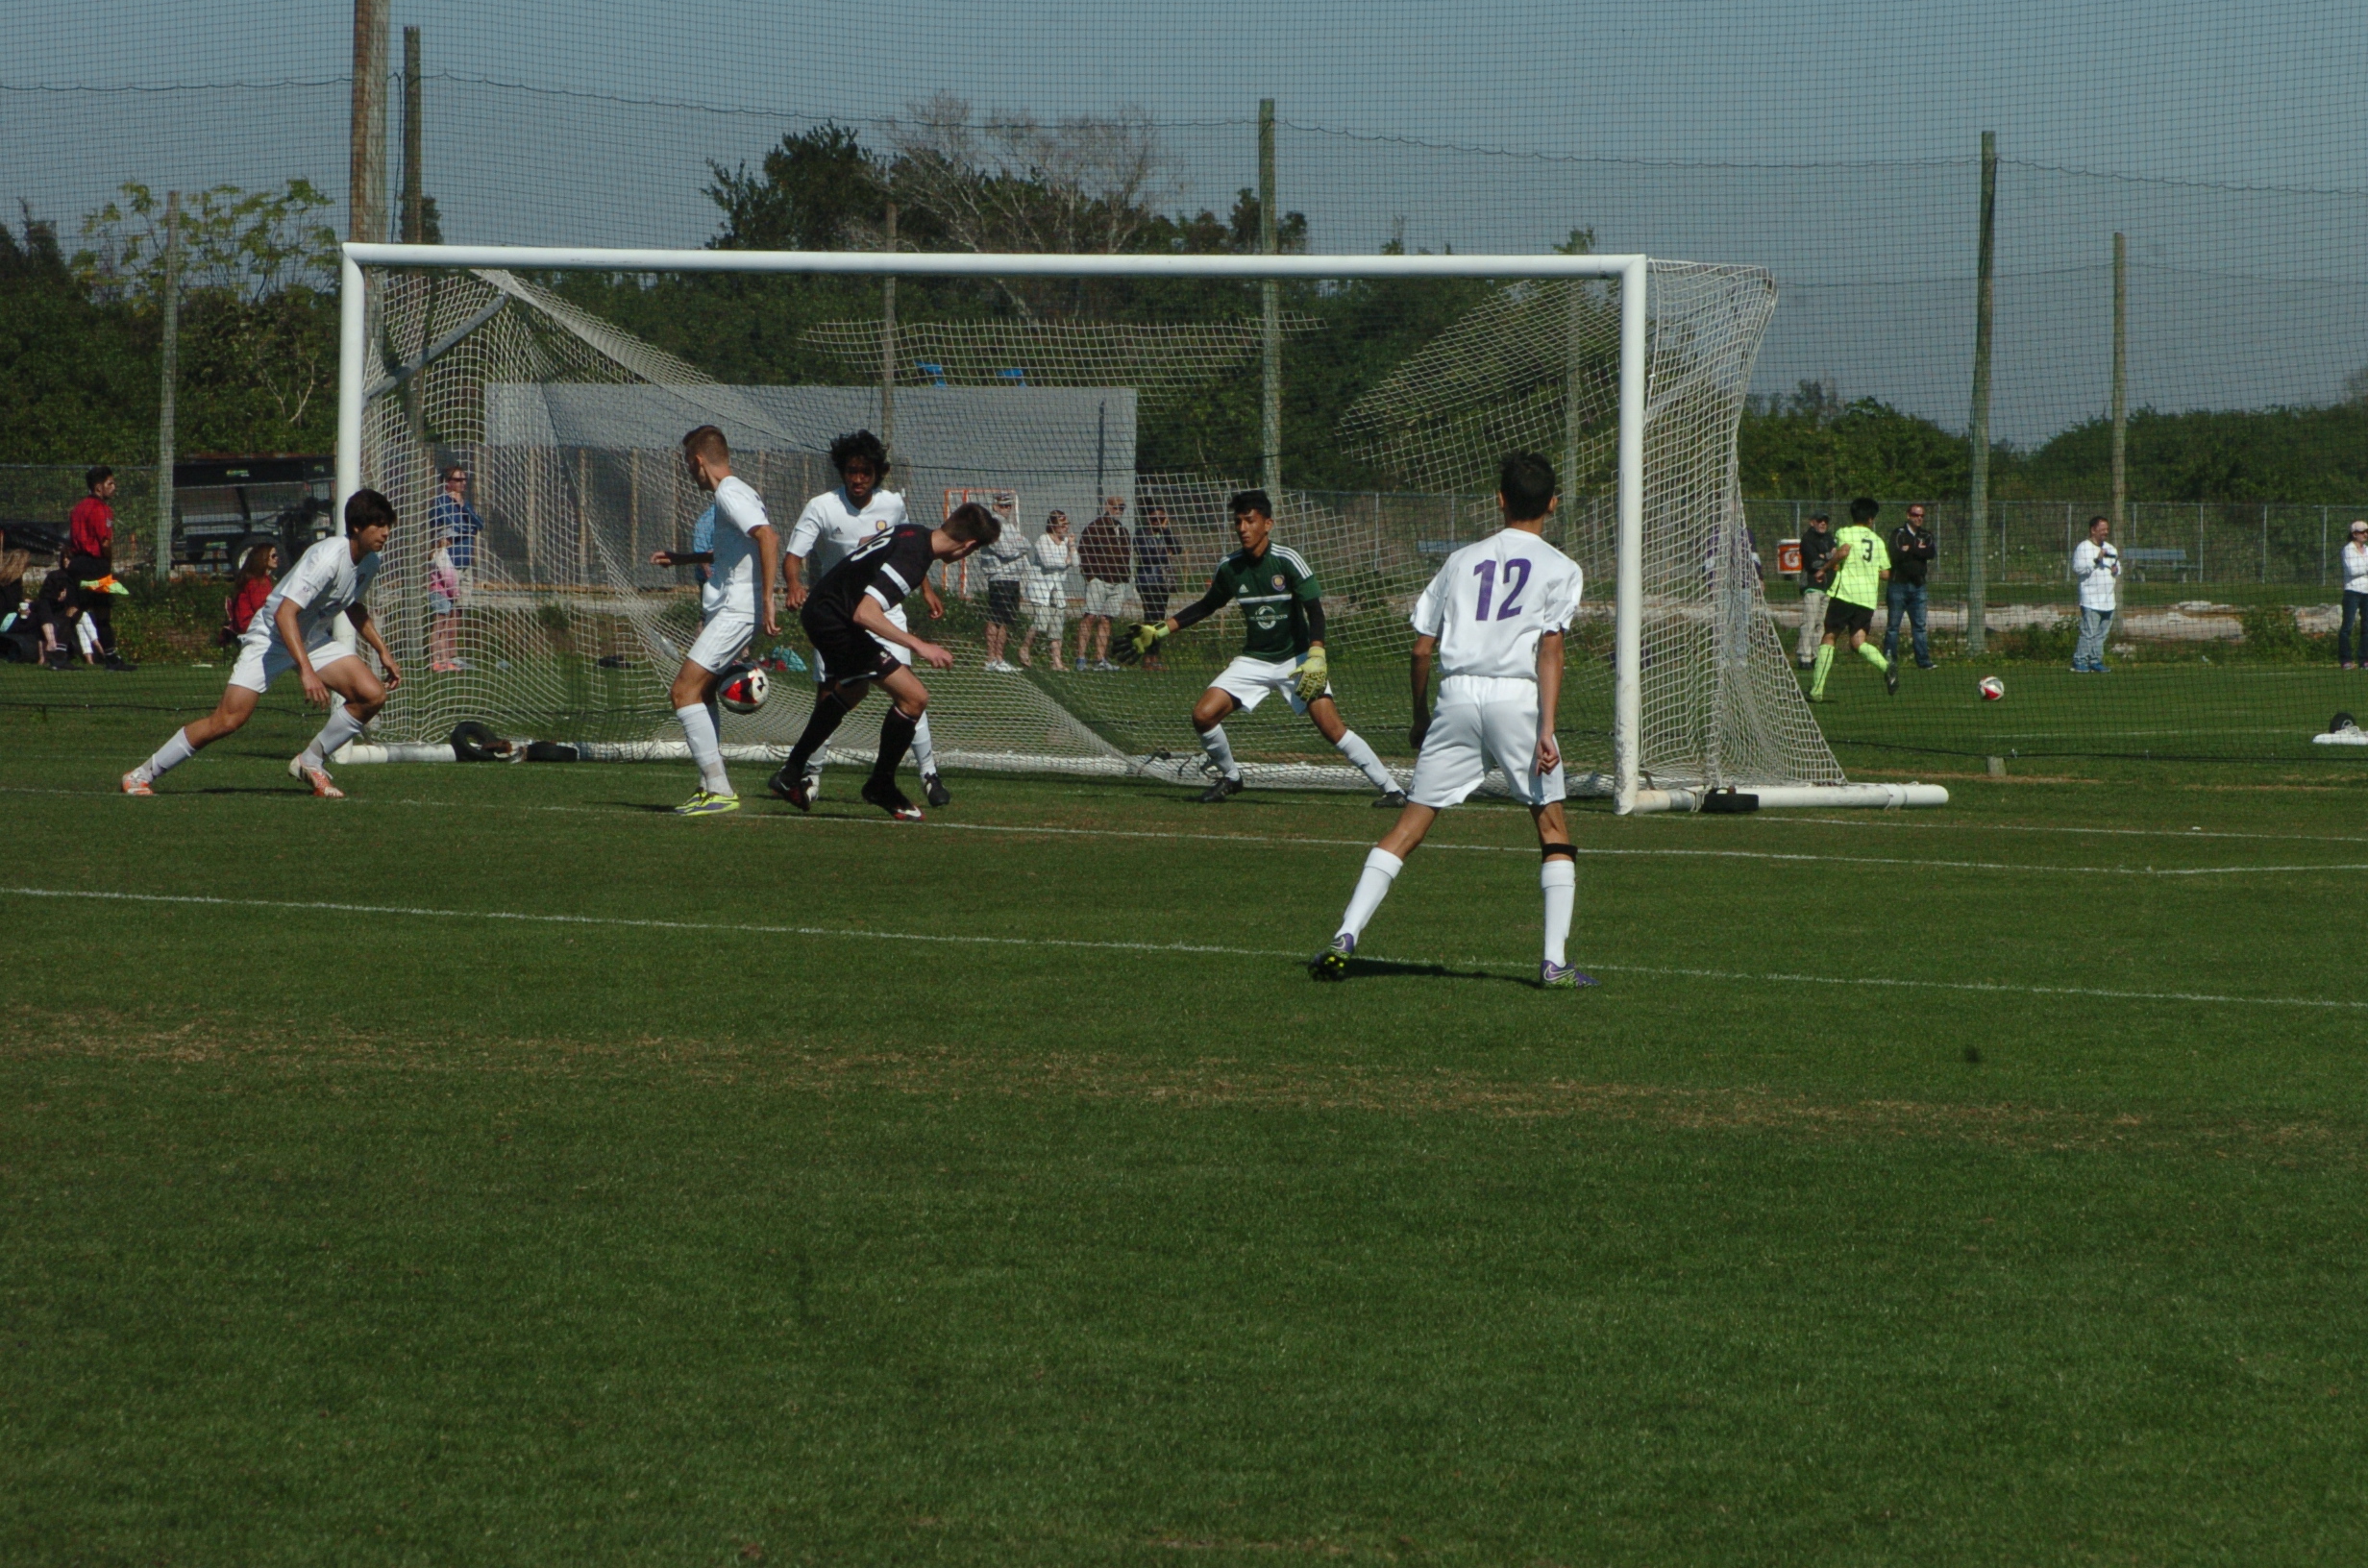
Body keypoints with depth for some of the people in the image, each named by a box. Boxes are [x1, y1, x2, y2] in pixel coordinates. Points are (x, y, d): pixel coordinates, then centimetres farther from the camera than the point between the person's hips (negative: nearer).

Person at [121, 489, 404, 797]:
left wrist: (382, 650, 16)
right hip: (270, 636, -8)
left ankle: (311, 762, 6)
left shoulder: (370, 561, -2)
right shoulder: (328, 559, -29)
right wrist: (307, 672, -44)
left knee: (372, 695, -11)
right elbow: (285, 613, -37)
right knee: (229, 719, -17)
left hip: (316, 639, 8)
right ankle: (142, 776, -4)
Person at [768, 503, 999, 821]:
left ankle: (790, 776, 46)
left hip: (820, 612, 11)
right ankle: (881, 786, 5)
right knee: (914, 696, -13)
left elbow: (864, 544, 26)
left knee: (851, 690, 34)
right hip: (835, 621, -11)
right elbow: (865, 614, -34)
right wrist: (919, 646, -34)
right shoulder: (911, 556, -26)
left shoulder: (913, 533, 3)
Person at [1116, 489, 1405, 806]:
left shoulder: (1287, 561, -15)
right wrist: (1161, 631, 12)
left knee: (1331, 727, -18)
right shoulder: (1229, 568, -2)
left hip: (1296, 659, -4)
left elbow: (1314, 610, -16)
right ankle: (1229, 777, 16)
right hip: (1254, 661, 4)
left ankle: (1391, 788, -9)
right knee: (1203, 715, -10)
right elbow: (1207, 606, 16)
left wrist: (1316, 657, -29)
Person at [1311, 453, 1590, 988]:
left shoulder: (1462, 561, 16)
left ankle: (1346, 936, -7)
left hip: (1457, 695, 3)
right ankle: (1555, 961, 1)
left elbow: (1422, 650, 14)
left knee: (1411, 823, 4)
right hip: (1517, 697, -3)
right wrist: (1546, 728, -12)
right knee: (1552, 826, 9)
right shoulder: (1559, 568, 6)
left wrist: (1420, 717, 27)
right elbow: (1550, 649, -7)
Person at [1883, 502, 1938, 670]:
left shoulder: (1926, 535, 13)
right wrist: (1919, 550, -8)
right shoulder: (1899, 533, -1)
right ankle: (1889, 660, 1)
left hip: (1917, 585, 4)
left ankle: (1924, 661, 2)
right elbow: (1896, 555, -16)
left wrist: (1910, 550, -9)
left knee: (1920, 625, 3)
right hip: (1898, 585, -4)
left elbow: (1932, 552, -6)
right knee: (1893, 625, -2)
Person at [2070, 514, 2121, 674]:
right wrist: (2096, 560, -19)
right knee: (2089, 632, -11)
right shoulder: (2083, 548, -3)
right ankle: (2079, 662, -8)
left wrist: (2116, 570, 5)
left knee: (2102, 633, 7)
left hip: (2108, 599, 7)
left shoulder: (2110, 549, 19)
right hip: (2091, 599, -7)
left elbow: (2118, 567, 28)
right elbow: (2078, 568, -13)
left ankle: (2096, 661, 13)